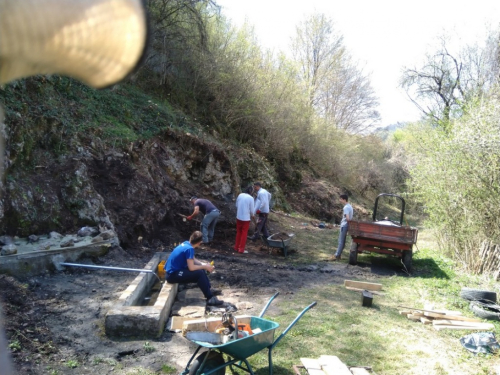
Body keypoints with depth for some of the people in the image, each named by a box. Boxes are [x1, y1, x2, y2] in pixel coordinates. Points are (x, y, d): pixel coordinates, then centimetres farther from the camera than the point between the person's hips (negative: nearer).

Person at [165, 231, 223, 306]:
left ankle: (209, 290, 22)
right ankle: (210, 298, -15)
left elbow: (193, 260, 15)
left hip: (174, 270, 10)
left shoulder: (186, 243, 3)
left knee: (200, 269, 13)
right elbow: (191, 268, -24)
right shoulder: (189, 248, -23)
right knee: (200, 273, -18)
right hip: (172, 275, -10)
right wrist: (204, 266, -10)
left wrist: (204, 265, 3)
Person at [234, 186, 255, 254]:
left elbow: (237, 205, 7)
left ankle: (236, 247, 23)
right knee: (244, 233, 6)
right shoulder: (250, 198, -13)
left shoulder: (240, 195, 0)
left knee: (238, 232, 17)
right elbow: (251, 209, -7)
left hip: (238, 217, 5)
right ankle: (241, 249, 9)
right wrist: (252, 216, 11)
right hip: (246, 218, -5)